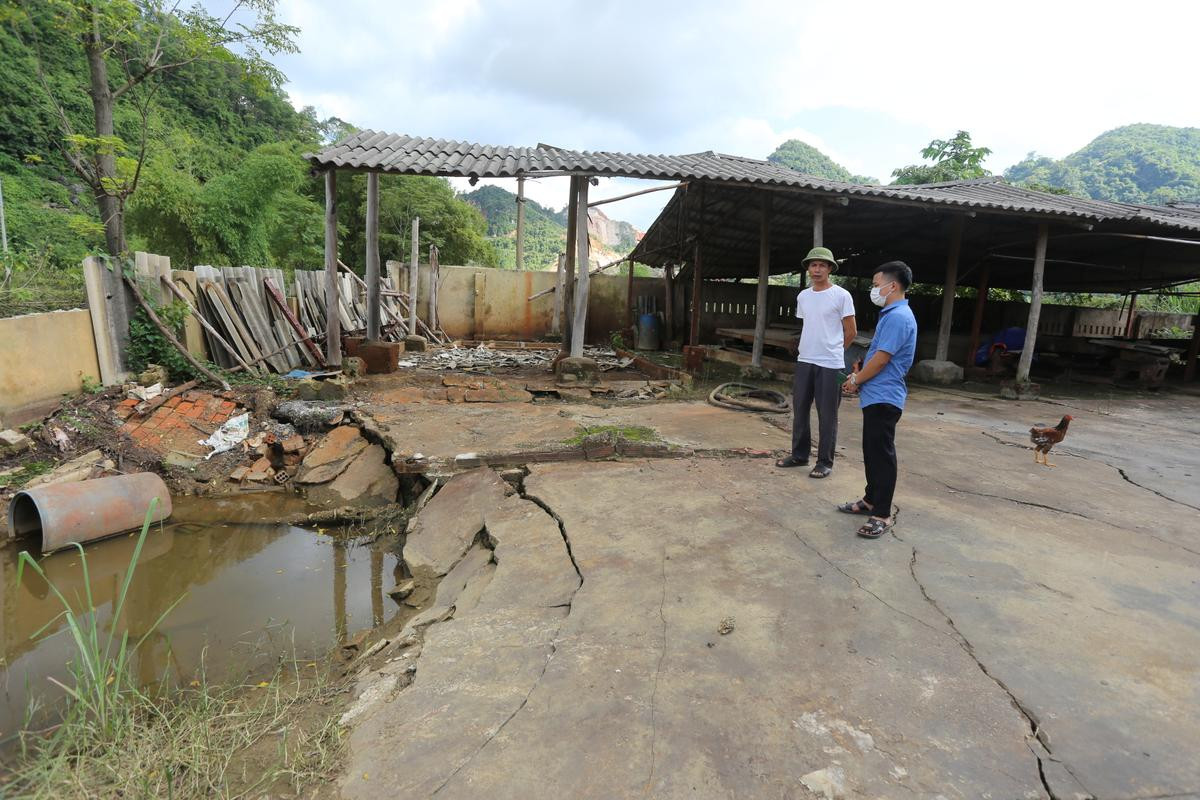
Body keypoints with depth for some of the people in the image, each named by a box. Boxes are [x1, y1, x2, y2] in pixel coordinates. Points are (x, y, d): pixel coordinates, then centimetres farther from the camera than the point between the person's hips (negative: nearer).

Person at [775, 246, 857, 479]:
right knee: (799, 410, 11)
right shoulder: (803, 296, 10)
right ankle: (799, 455, 24)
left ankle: (825, 462, 10)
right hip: (804, 361, 6)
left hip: (830, 364, -6)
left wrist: (832, 351, 9)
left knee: (827, 416, 1)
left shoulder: (841, 296, -6)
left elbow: (851, 333, -1)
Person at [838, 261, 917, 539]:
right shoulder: (892, 314, 15)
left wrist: (856, 380, -6)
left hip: (884, 397, -10)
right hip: (876, 396, 10)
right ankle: (871, 500, 30)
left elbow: (881, 359, -19)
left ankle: (883, 514, 3)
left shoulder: (898, 317, -17)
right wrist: (859, 376, 11)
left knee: (881, 454, -4)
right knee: (872, 452, 17)